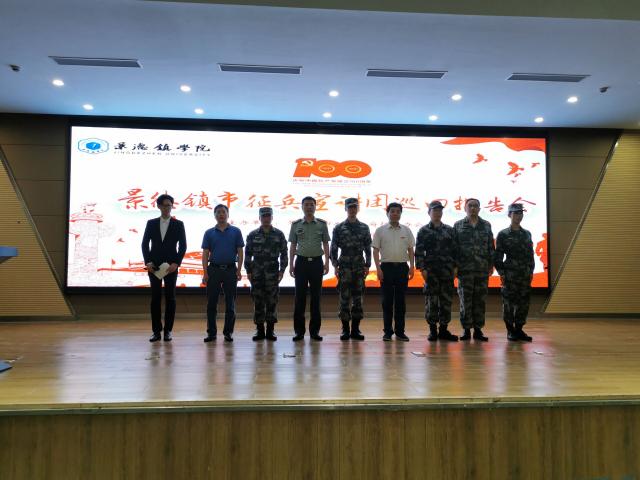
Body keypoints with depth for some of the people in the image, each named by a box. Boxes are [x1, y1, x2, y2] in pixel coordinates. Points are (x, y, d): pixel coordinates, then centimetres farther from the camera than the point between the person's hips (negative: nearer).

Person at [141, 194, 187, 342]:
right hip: (154, 266, 1)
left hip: (171, 266, -1)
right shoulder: (151, 223, 8)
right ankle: (156, 331, 8)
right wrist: (147, 262, -5)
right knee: (155, 298, 3)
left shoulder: (178, 224, 4)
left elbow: (183, 246, 0)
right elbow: (145, 243, 6)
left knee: (170, 298, 1)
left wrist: (176, 263, -11)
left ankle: (168, 330, 8)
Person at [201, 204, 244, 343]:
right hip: (214, 269, 1)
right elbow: (205, 254, 3)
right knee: (211, 303, 3)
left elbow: (240, 252, 2)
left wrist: (239, 270, -8)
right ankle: (211, 332, 12)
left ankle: (228, 332, 13)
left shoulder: (236, 231, 3)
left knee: (230, 304, 3)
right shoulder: (209, 233, 6)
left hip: (230, 270, -1)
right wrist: (205, 273, -5)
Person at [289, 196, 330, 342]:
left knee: (316, 297, 3)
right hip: (301, 261, 0)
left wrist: (326, 263, -2)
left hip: (316, 262, 0)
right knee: (300, 297, 1)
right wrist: (291, 264, 1)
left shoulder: (322, 224, 5)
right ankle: (299, 330, 8)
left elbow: (326, 245, 6)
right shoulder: (296, 224, 6)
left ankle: (315, 330, 11)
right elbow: (292, 246, 7)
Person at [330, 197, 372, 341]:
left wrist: (367, 266, 1)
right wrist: (335, 266, -5)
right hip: (344, 267, -2)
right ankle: (345, 330, 7)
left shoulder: (364, 228, 9)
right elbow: (333, 248, 2)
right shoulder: (339, 228, 3)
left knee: (357, 298, 4)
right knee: (344, 298, -1)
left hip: (359, 267, 2)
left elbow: (368, 249, 9)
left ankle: (355, 329, 11)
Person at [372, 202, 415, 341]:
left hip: (402, 267, 2)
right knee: (387, 300, 2)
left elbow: (410, 250, 10)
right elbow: (376, 250, -1)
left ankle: (400, 331, 13)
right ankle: (388, 331, 10)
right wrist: (378, 268, -10)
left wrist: (411, 266, 0)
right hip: (386, 267, -2)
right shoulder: (380, 230, 2)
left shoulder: (406, 230, 9)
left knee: (400, 301, 5)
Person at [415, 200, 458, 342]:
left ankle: (444, 329, 15)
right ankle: (432, 330, 9)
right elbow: (419, 251, -3)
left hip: (447, 271, 3)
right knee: (431, 301, 0)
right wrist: (422, 268, -11)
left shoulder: (449, 230, 12)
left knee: (446, 300, 6)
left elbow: (454, 250, 11)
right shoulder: (423, 231, 2)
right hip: (431, 271, -3)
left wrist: (454, 267, 4)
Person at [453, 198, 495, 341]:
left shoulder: (486, 225, 11)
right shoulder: (458, 226, 5)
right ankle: (466, 330, 10)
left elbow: (491, 247, 10)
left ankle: (478, 329, 14)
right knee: (465, 300, 1)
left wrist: (491, 264, 5)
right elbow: (454, 247, 1)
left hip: (482, 269, 2)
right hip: (465, 269, -2)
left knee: (480, 300, 5)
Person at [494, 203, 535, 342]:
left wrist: (531, 271, 8)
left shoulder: (527, 234, 12)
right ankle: (510, 330, 10)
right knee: (509, 302, 0)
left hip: (525, 274, 5)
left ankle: (519, 329, 17)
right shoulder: (503, 234, -2)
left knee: (523, 302, 6)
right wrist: (501, 273, -9)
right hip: (510, 274, -4)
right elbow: (498, 256, -4)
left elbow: (531, 254, 15)